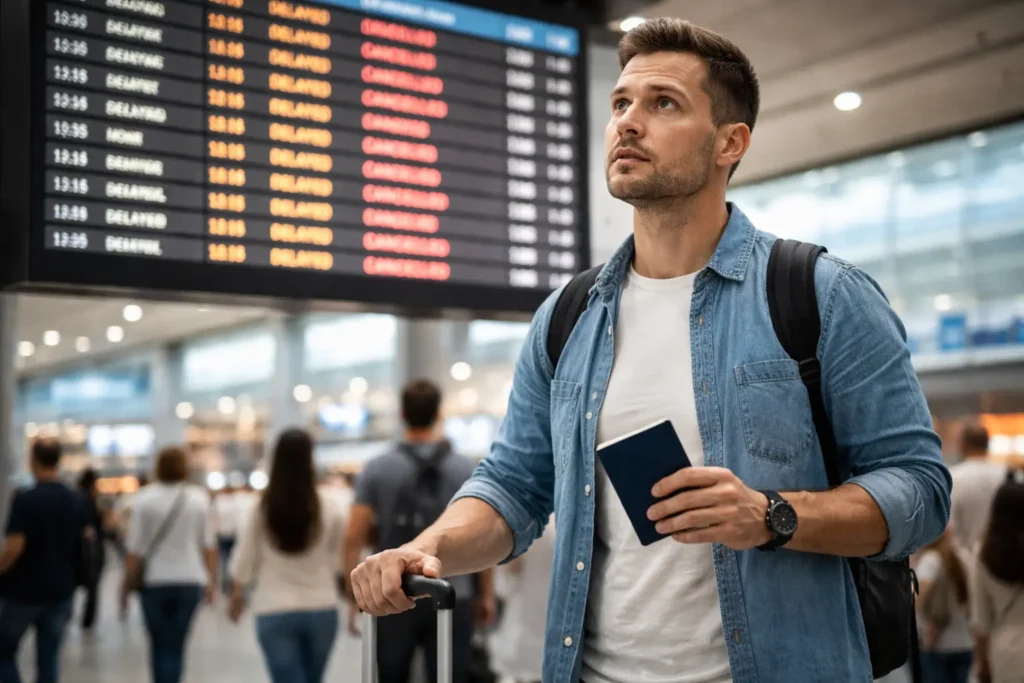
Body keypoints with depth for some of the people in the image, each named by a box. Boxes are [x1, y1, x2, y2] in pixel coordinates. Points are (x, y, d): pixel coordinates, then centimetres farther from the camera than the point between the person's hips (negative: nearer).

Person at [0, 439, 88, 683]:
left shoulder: (25, 499, -16)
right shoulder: (76, 501, 2)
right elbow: (83, 540, 11)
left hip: (23, 591, -4)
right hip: (60, 590, 5)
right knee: (49, 658, 8)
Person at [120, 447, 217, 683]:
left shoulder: (144, 499, -6)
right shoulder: (199, 498, -2)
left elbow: (135, 549, -7)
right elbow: (209, 545, -1)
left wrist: (126, 586, 1)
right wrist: (212, 580, 8)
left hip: (154, 581, -1)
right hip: (190, 580, 1)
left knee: (159, 646, 13)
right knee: (176, 646, 7)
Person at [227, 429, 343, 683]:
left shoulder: (261, 509, -8)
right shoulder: (328, 508, -7)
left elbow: (244, 562, -1)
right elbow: (336, 561, 3)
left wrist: (236, 596, 17)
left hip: (275, 611, -1)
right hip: (322, 609, 2)